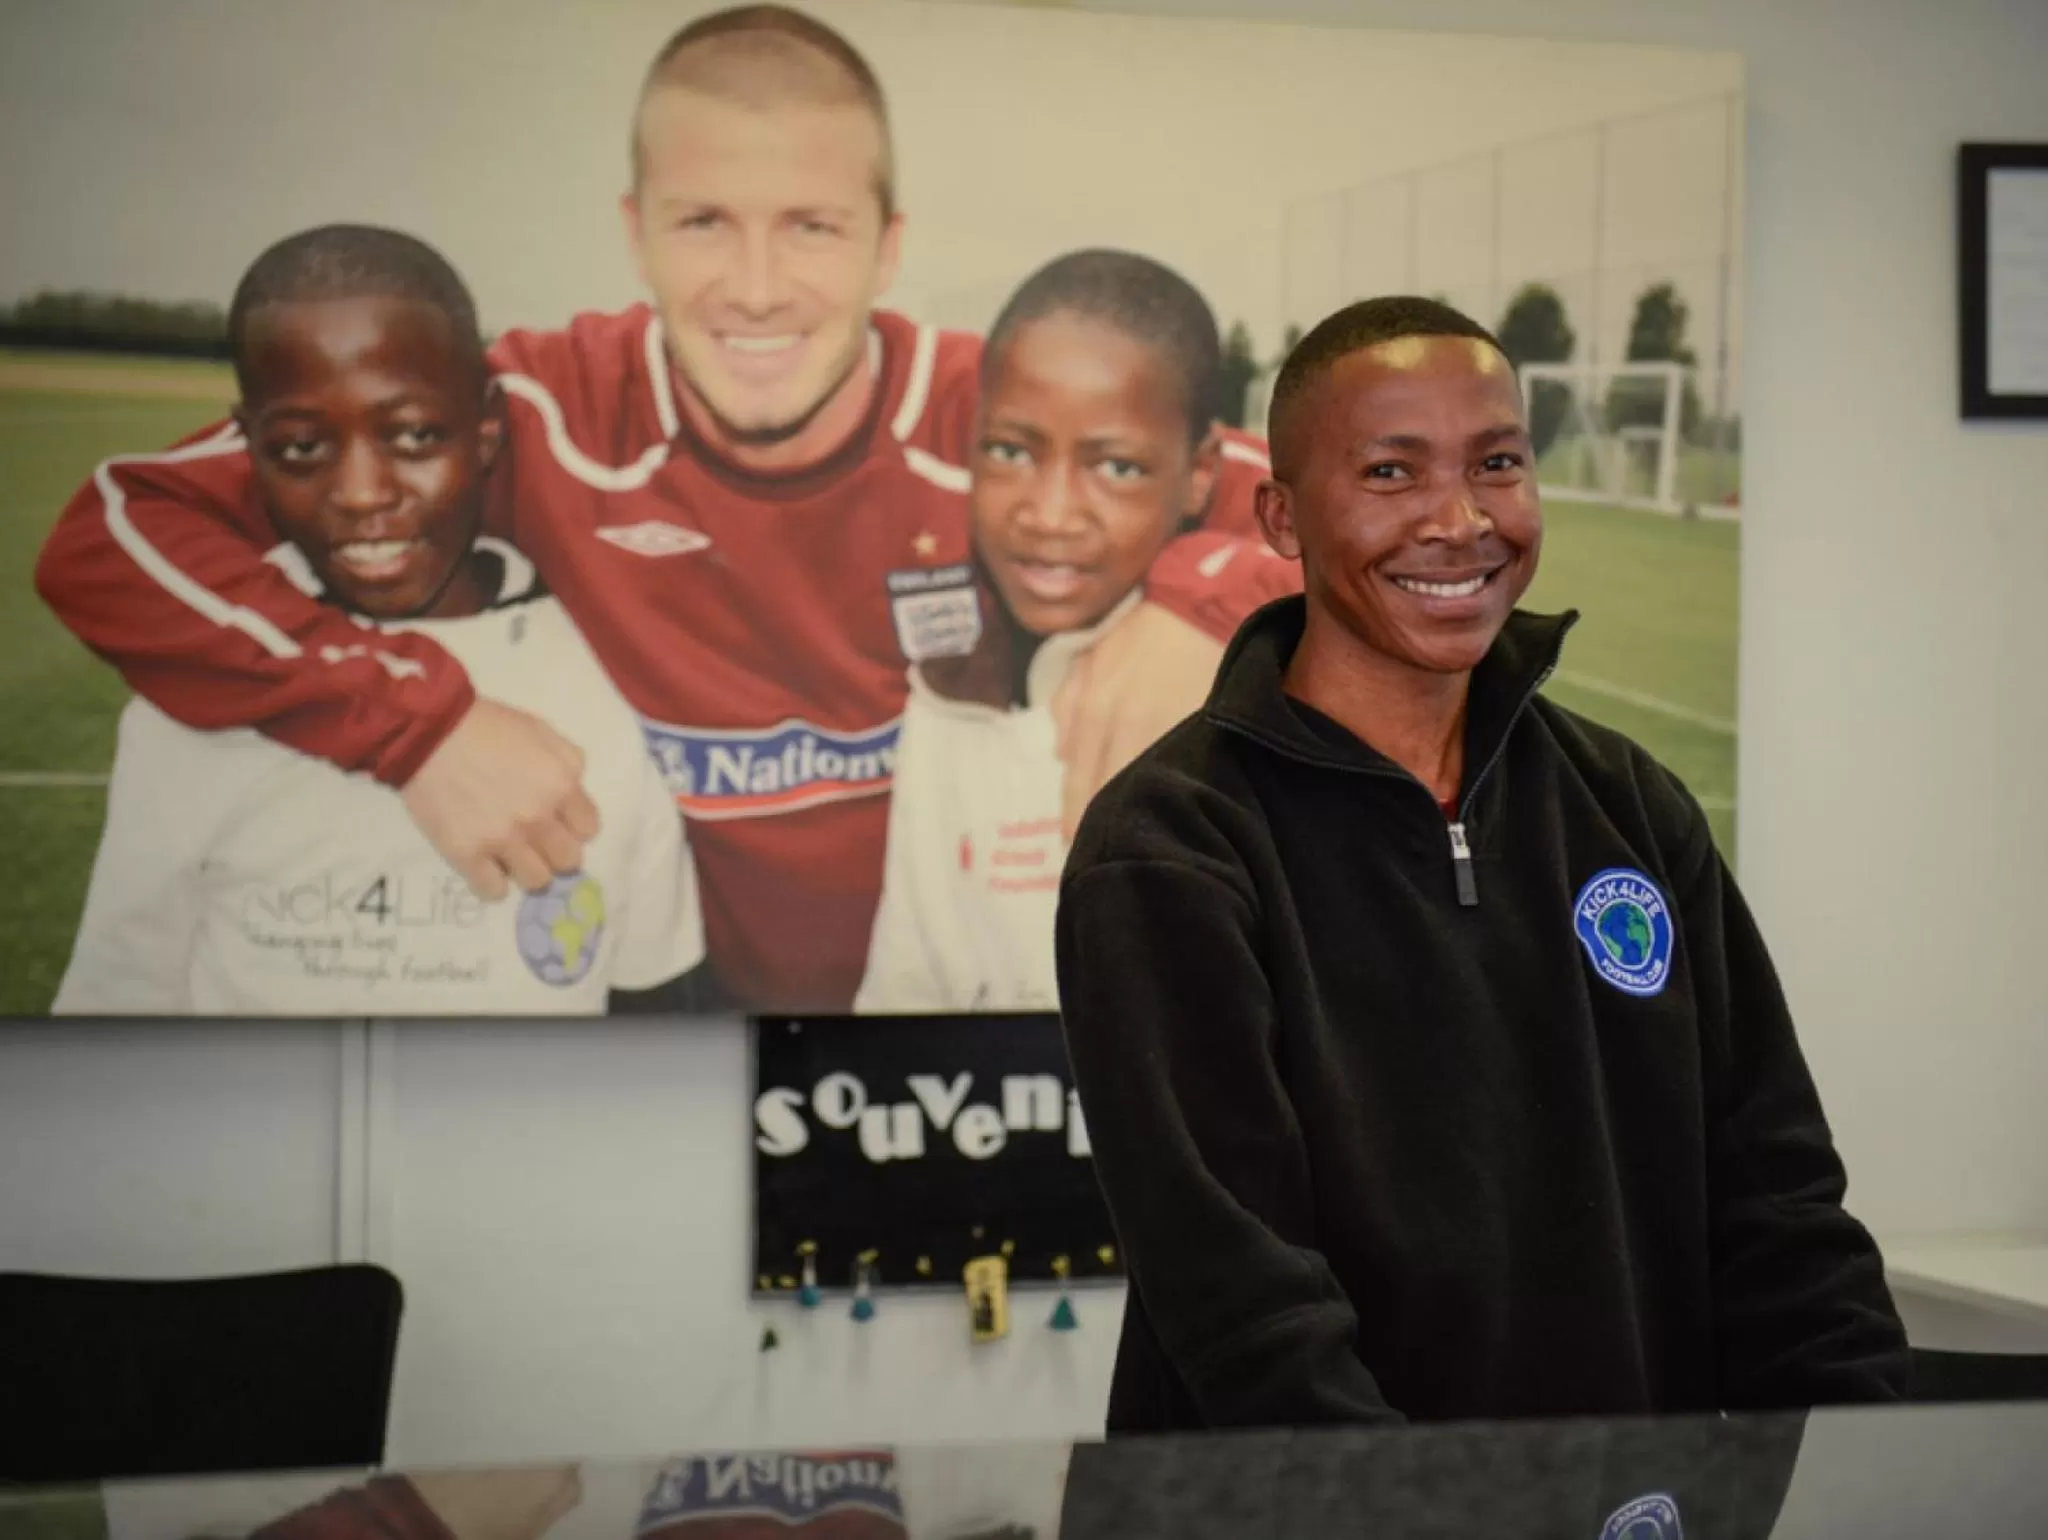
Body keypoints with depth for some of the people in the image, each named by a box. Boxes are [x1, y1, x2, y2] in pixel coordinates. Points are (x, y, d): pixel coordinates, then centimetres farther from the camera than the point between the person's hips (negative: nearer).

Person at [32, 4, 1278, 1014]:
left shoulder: (1004, 420, -14)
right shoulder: (544, 417, -16)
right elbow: (115, 536, -17)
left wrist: (1196, 604, -26)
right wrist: (420, 717, -30)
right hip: (688, 996, 2)